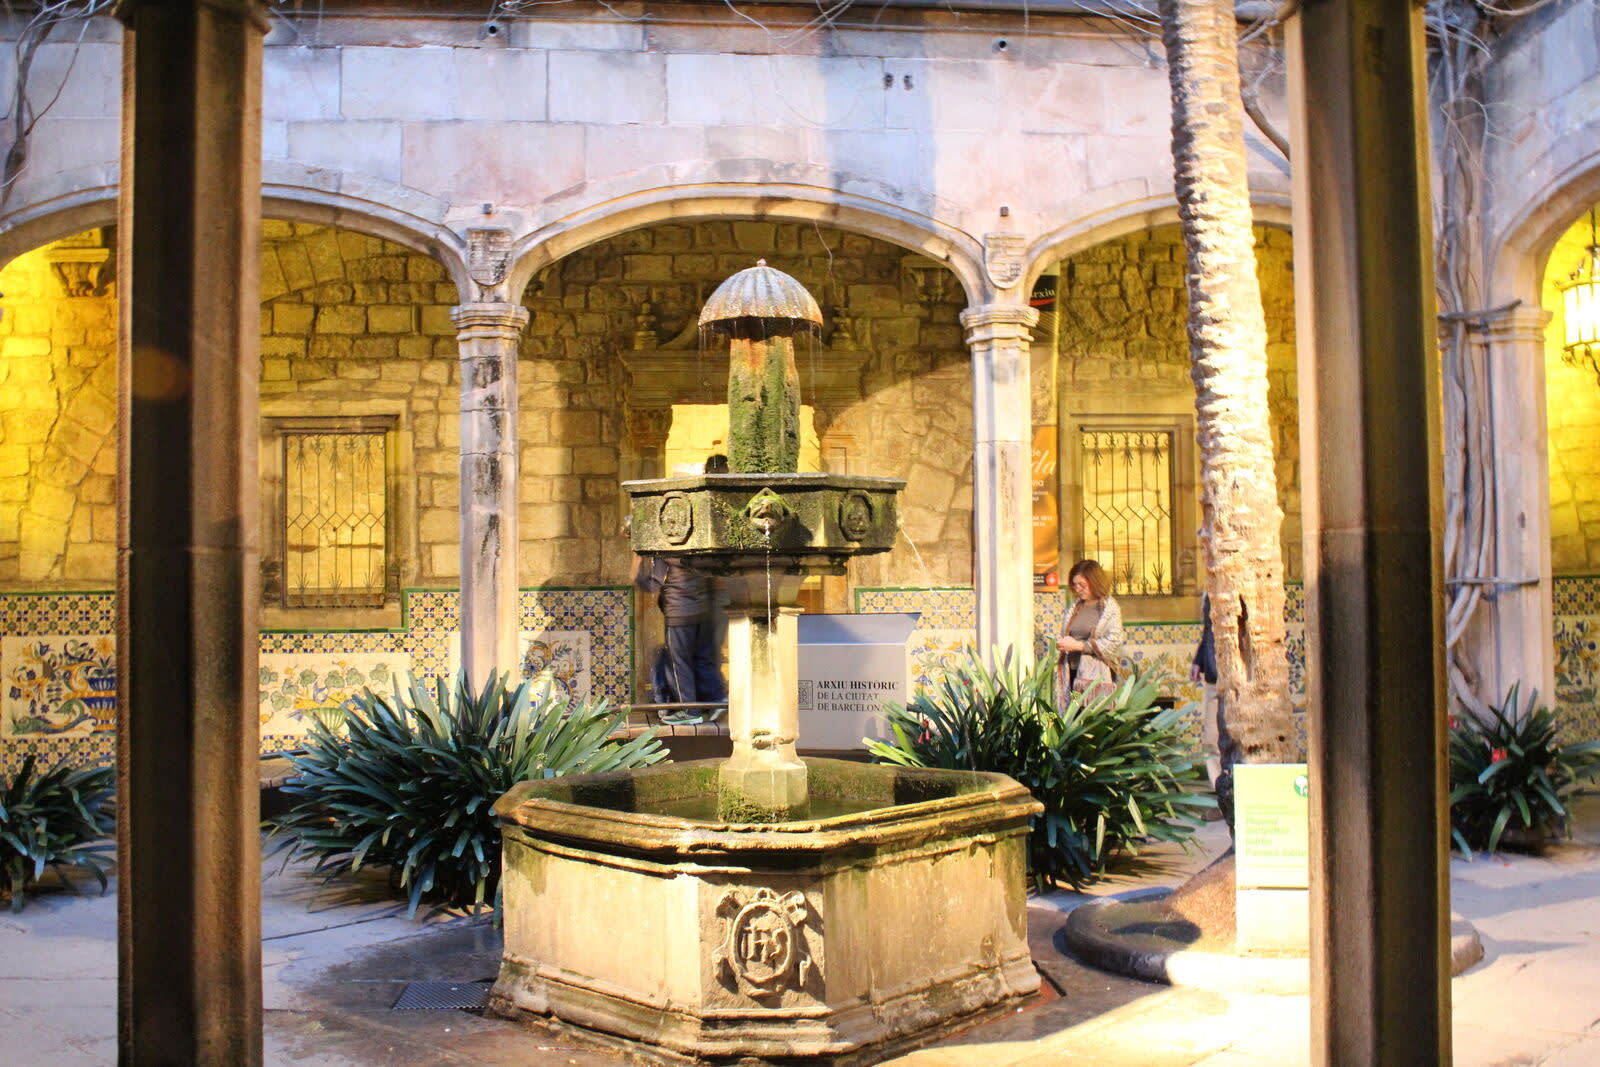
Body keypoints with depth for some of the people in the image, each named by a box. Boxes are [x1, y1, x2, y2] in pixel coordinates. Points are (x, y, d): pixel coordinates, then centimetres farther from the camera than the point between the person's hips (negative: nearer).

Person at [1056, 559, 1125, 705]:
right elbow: (1064, 634, 24)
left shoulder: (1110, 607, -2)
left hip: (1097, 675, -5)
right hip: (1072, 672, 5)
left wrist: (1078, 645, -13)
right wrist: (1061, 644, 0)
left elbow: (1113, 643, -11)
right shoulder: (1076, 606, 14)